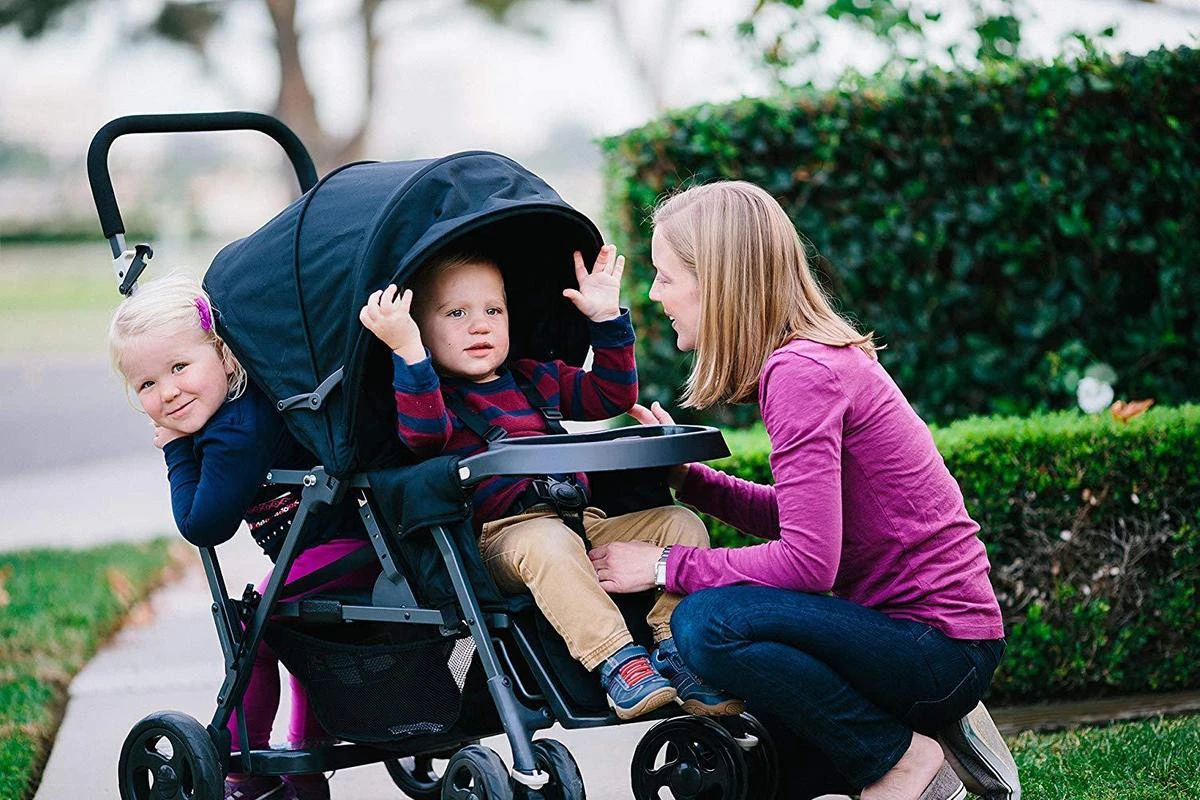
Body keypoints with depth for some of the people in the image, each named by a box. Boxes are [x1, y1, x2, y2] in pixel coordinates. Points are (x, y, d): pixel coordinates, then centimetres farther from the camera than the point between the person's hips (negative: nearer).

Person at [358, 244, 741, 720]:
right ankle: (615, 662, -42)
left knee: (680, 523, -6)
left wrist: (607, 318, 18)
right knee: (548, 542, -39)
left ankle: (677, 652, -13)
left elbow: (612, 394, 28)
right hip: (502, 535, -7)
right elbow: (424, 432, -22)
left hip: (583, 523, 7)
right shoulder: (434, 393, 2)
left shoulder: (537, 379, 23)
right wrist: (408, 352, -33)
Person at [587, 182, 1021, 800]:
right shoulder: (819, 356, 8)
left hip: (943, 646, -10)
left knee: (707, 623, -27)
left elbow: (808, 559, -26)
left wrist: (667, 566, -18)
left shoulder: (800, 371, -21)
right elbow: (797, 518, 14)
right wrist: (685, 475, 5)